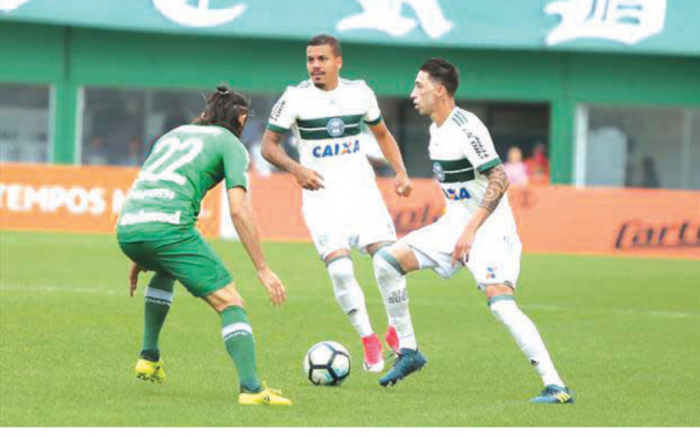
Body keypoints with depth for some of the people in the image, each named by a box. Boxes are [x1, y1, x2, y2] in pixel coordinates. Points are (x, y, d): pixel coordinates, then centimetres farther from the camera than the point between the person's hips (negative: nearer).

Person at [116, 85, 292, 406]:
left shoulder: (174, 134, 30)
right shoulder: (231, 145, 11)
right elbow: (239, 210, -1)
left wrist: (139, 258, 43)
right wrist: (263, 269, 0)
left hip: (126, 227, 7)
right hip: (168, 227, -7)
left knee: (165, 270, 40)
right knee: (230, 303, -2)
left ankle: (148, 357, 35)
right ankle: (251, 388, -18)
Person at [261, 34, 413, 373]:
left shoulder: (360, 93, 4)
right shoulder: (295, 98, -5)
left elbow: (382, 134, 19)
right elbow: (268, 145, -1)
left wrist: (401, 172, 5)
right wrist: (295, 169, -18)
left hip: (361, 189, 2)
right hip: (321, 195, -2)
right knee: (340, 268, -19)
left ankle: (398, 332, 11)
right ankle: (368, 340, -3)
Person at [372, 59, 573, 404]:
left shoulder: (467, 128, -18)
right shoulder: (436, 129, 10)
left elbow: (499, 180, -23)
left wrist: (470, 231, -25)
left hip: (488, 229, -9)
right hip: (454, 225, 9)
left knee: (500, 302, -25)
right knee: (386, 261, 1)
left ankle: (555, 386, -25)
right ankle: (408, 353, 10)